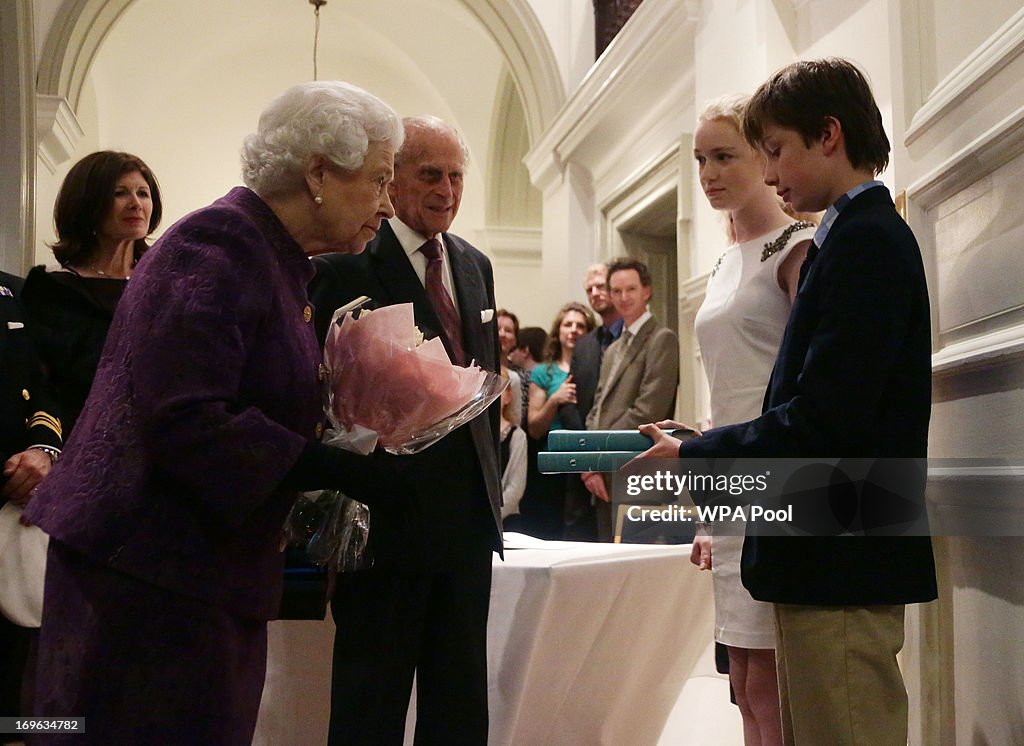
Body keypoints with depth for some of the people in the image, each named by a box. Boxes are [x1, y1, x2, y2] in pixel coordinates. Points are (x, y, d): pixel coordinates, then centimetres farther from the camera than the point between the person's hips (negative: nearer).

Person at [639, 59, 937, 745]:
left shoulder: (866, 238, -14)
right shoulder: (867, 233, 16)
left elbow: (824, 419, -22)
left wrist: (692, 459, -13)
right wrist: (702, 448, 9)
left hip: (842, 561, -10)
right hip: (831, 557, 10)